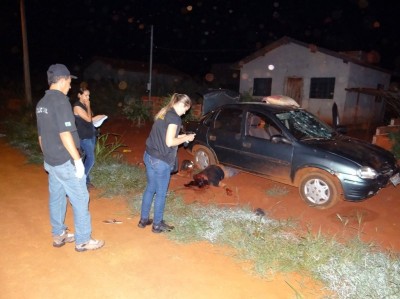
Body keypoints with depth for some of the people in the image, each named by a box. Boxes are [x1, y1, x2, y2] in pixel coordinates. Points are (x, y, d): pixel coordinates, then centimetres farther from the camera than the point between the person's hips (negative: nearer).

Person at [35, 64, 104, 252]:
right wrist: (77, 160, -18)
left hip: (51, 161, 9)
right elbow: (65, 134, -23)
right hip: (65, 162, -9)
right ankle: (83, 241, 10)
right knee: (80, 200, 1)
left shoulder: (41, 104, 10)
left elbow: (41, 136, 16)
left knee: (56, 198, 17)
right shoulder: (60, 101, -17)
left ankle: (58, 235, 29)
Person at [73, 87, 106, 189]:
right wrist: (88, 106, -11)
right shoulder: (77, 106, -15)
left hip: (91, 134, 8)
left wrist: (97, 117, 4)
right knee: (91, 159, -9)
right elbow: (88, 119, -20)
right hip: (84, 137, -8)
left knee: (88, 157, 12)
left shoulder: (85, 105, 11)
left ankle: (86, 180, 22)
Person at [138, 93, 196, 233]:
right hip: (161, 161, -9)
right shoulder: (174, 117, -15)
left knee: (150, 189, 20)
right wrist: (185, 138, -5)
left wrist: (179, 137, 13)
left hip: (149, 156, 9)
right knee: (161, 193, 7)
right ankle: (157, 224, 22)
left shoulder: (163, 113, 13)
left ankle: (143, 219, 32)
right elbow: (169, 142, -19)